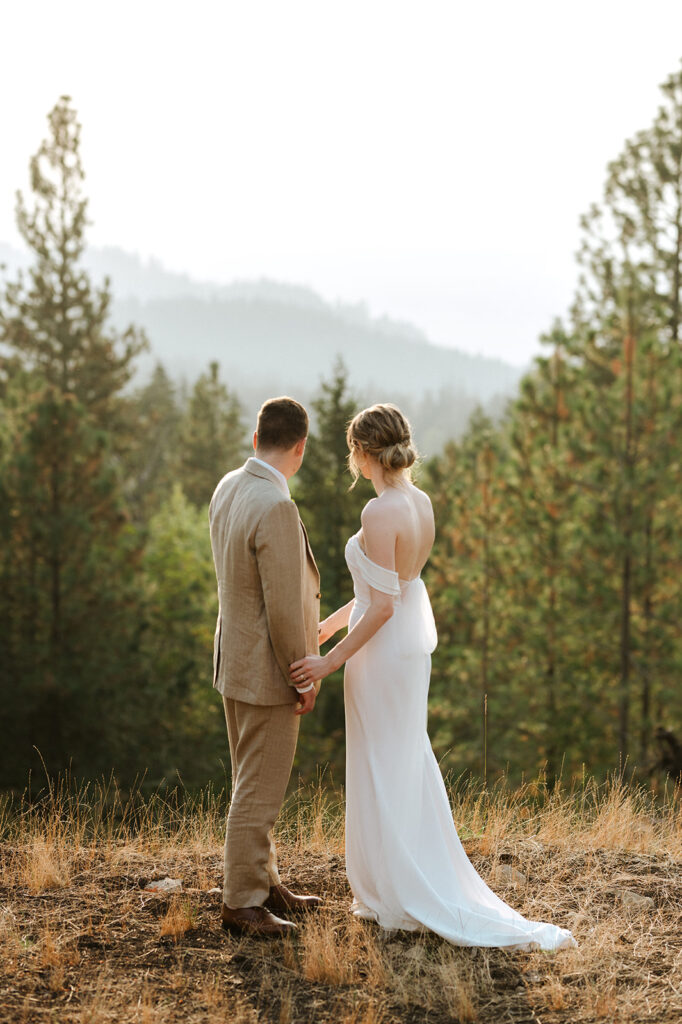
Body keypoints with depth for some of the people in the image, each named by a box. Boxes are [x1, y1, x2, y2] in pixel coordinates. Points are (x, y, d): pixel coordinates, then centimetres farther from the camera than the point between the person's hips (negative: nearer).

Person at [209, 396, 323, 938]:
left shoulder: (227, 488, 3)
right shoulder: (276, 508, -26)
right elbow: (284, 608, -24)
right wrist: (303, 679, -12)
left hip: (236, 661, 9)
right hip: (266, 670, -9)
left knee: (257, 782, 19)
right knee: (259, 790, 2)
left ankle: (264, 881, 31)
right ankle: (242, 903, 11)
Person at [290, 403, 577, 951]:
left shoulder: (380, 512, -24)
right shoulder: (421, 501, 3)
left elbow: (382, 605, -24)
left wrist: (332, 660, -18)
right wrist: (334, 620, 23)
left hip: (384, 649, -9)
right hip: (415, 638, 9)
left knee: (384, 772, 4)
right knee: (409, 761, 19)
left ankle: (404, 899, 14)